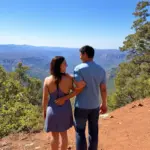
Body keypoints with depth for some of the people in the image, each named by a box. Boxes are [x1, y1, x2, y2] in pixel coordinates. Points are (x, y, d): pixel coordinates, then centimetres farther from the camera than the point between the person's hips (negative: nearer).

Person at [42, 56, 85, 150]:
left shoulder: (47, 80, -15)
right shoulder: (69, 79, -18)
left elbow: (45, 98, -7)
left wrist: (44, 111, 5)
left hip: (53, 110, 0)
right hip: (65, 110, 0)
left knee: (55, 136, 18)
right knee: (64, 134, 22)